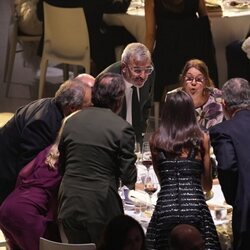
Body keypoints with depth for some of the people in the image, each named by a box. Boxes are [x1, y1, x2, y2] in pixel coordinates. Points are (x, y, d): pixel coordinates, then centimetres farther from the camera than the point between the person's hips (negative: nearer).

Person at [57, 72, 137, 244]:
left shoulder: (72, 121, 5)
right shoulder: (122, 128, -10)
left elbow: (61, 165, 12)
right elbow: (129, 178, -8)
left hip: (69, 206, 5)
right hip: (101, 208, -5)